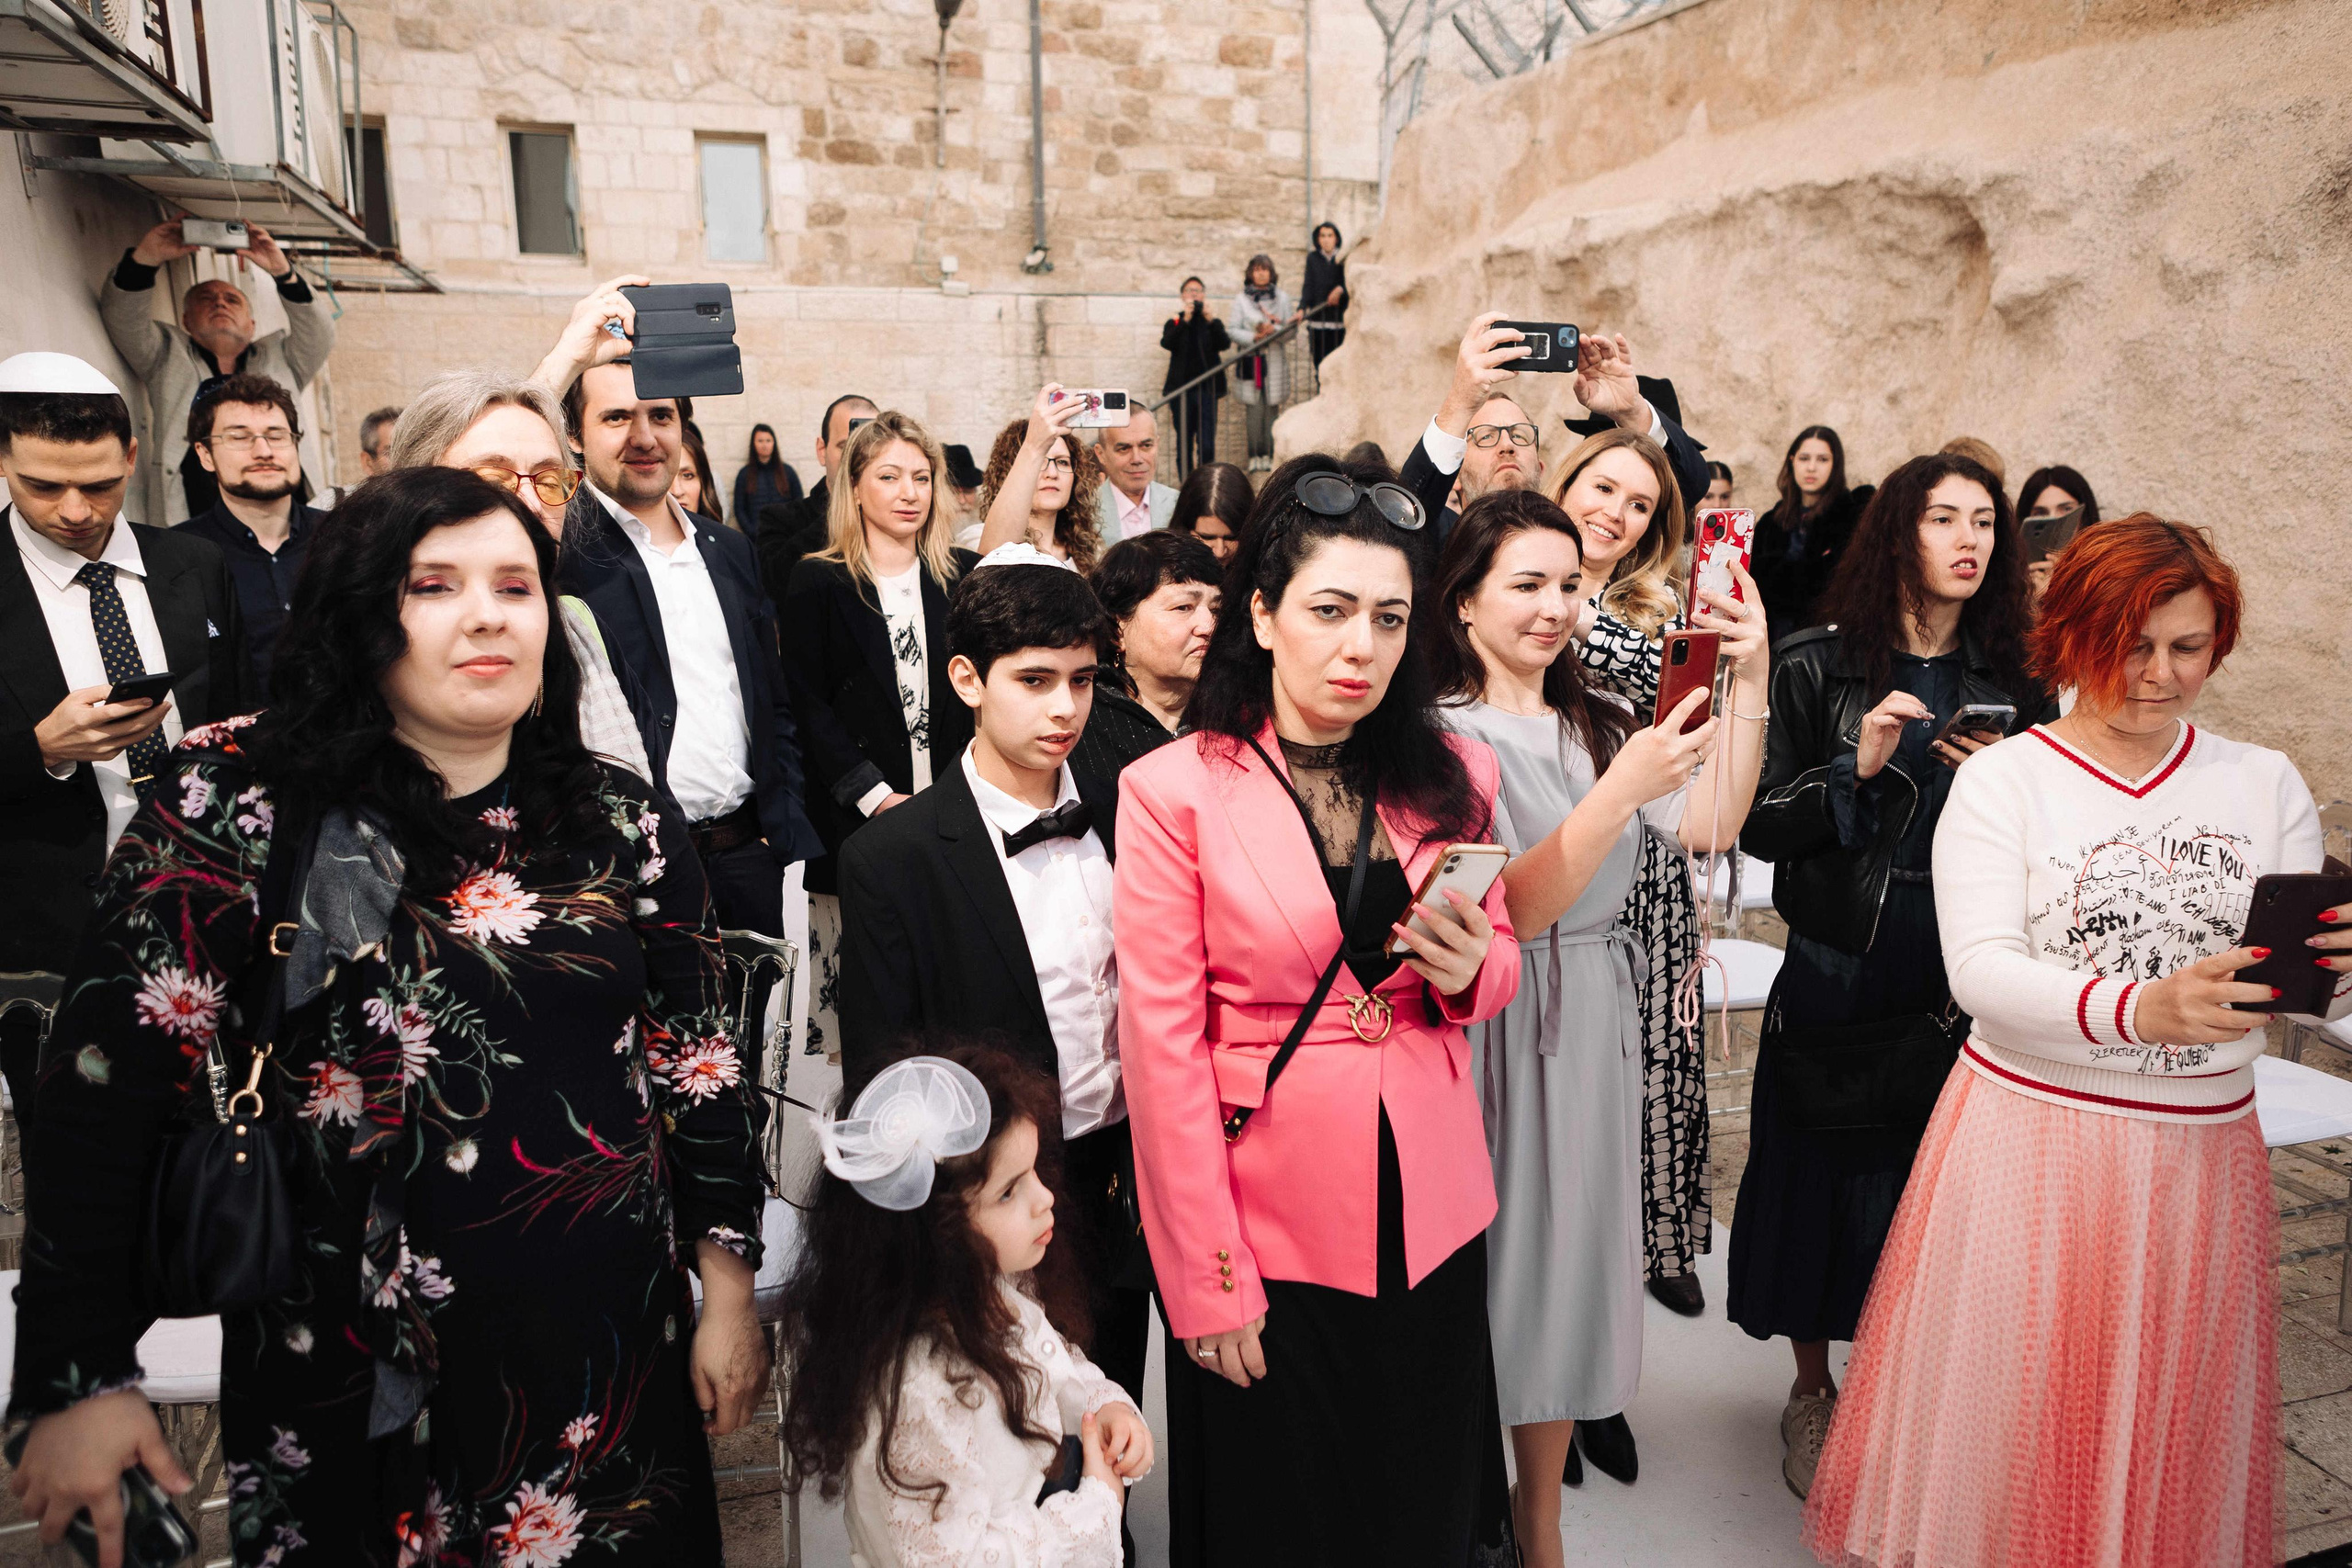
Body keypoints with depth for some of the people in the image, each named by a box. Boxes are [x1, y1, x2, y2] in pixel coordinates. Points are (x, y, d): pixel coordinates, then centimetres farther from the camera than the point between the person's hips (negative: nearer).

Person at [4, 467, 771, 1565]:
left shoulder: (623, 826, -1)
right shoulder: (238, 801, -8)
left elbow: (698, 1063, 3)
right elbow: (106, 1084, -10)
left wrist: (729, 1289, 3)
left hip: (607, 1350, 3)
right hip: (347, 1377, -2)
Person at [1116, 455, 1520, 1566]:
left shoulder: (1453, 778, 0)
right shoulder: (1175, 790, -12)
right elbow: (1162, 1051, -11)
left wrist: (1468, 969, -13)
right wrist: (1207, 1282, -11)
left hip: (1429, 1214, 4)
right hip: (1271, 1225, -3)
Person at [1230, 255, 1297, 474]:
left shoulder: (1282, 298, 11)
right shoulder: (1241, 300, 7)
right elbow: (1234, 331, 1)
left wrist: (1275, 329, -13)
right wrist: (1254, 336, -14)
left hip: (1275, 360, 1)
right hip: (1250, 361, -1)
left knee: (1272, 410, -2)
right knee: (1254, 410, -5)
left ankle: (1269, 456, 2)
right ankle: (1255, 457, -1)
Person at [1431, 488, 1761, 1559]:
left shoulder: (1599, 725, 9)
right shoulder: (1446, 736, -11)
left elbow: (1712, 826, -5)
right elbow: (1509, 913, -19)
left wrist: (1750, 678, -10)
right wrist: (1619, 792, -28)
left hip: (1595, 1021, 6)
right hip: (1497, 1028, -6)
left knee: (1570, 1253, 14)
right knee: (1491, 1262, 6)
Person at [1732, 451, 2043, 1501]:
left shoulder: (2010, 684, 6)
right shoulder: (1815, 668, -3)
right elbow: (1757, 826, -6)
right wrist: (1855, 769, -19)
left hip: (1962, 978, 3)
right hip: (1838, 969, -2)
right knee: (1818, 1168, 7)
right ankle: (1812, 1394, 28)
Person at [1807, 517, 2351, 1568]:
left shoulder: (2265, 783, 6)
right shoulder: (2003, 781, -5)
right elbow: (1979, 970, -16)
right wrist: (2136, 1011, -32)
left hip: (2202, 1155, 3)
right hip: (2030, 1149, -3)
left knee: (2169, 1427, 15)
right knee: (2010, 1424, 6)